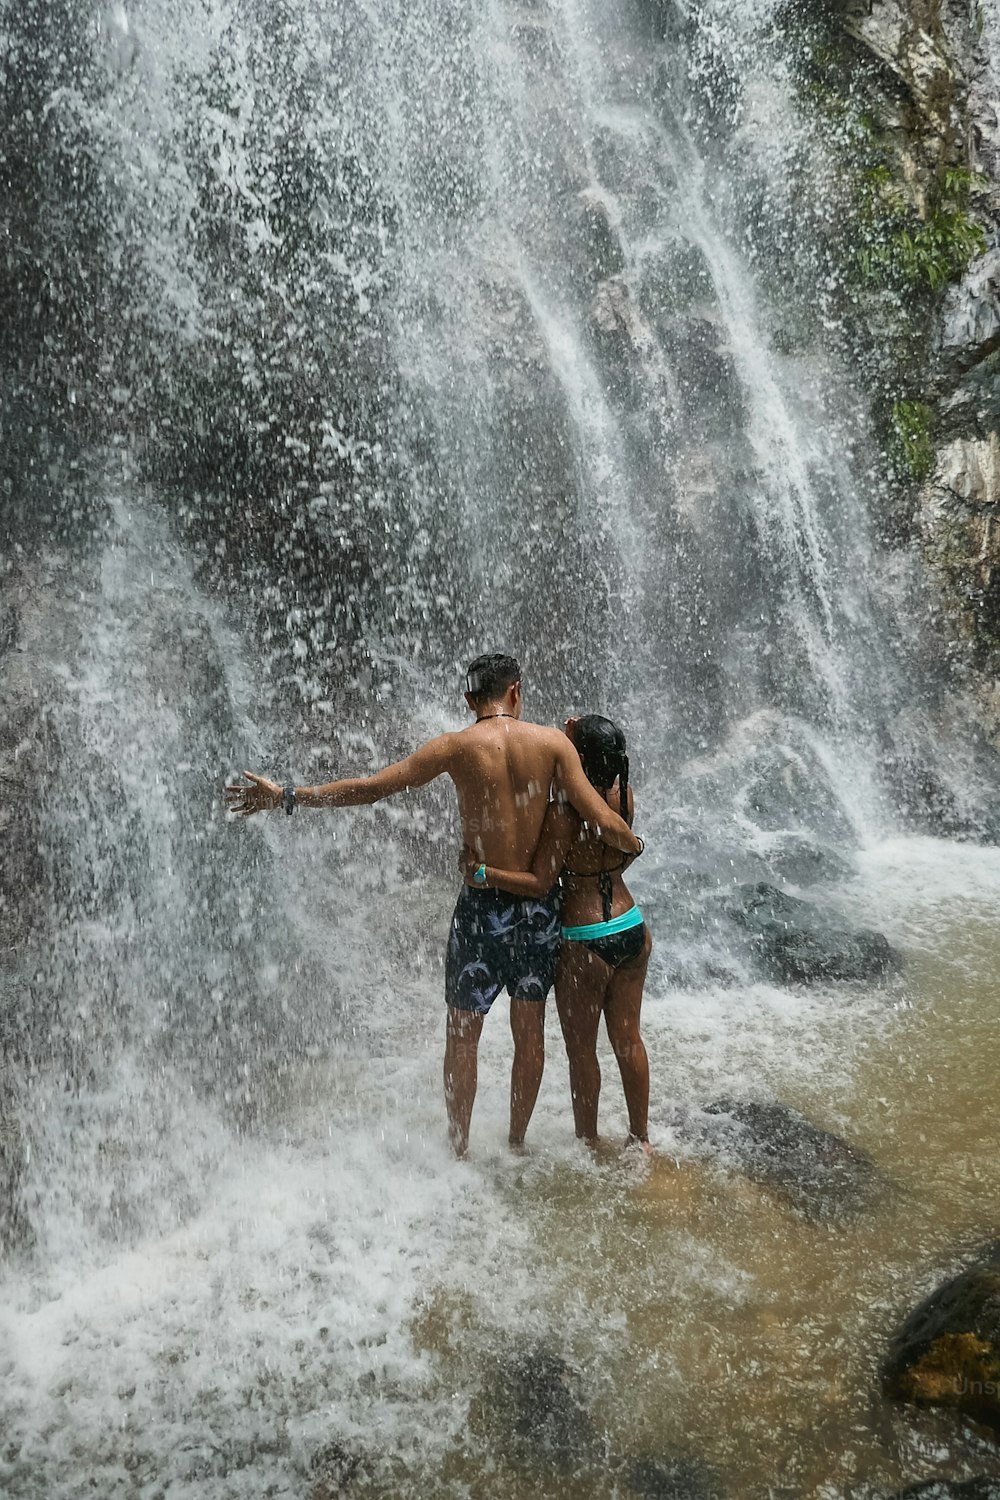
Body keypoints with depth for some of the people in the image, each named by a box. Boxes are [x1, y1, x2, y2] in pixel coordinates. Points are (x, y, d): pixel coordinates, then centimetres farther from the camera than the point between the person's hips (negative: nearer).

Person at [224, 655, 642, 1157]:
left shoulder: (457, 747, -7)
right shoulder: (552, 741, -3)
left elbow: (370, 787, -6)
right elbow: (602, 820, -9)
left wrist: (286, 796, 3)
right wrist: (634, 844, 14)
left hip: (483, 904, -2)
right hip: (539, 905, 3)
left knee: (463, 1033, 12)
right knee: (530, 1029, 17)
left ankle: (459, 1149, 22)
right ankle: (517, 1141, 30)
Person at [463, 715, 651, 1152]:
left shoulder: (564, 813, -22)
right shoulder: (624, 797, -4)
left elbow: (539, 882, -21)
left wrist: (481, 873, -21)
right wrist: (580, 738, 3)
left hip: (585, 945, -6)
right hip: (633, 932, 6)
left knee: (581, 1049, 12)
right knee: (627, 1039, 19)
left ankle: (588, 1143, 26)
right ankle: (640, 1138, 31)